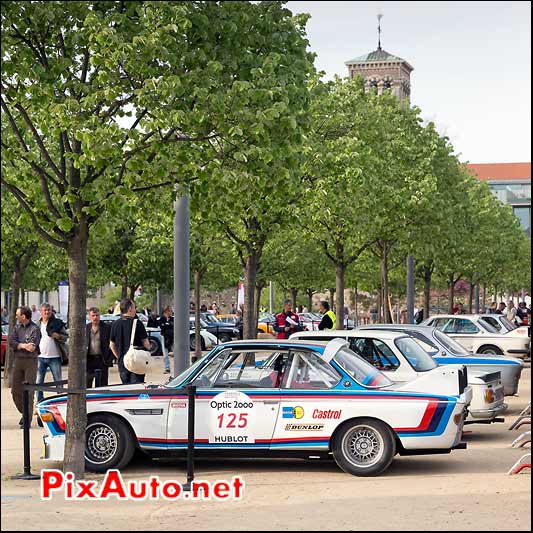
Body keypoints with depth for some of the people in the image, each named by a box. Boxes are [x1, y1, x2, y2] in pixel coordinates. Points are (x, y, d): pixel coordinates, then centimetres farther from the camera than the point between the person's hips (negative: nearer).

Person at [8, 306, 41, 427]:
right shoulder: (17, 327, 11)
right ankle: (24, 413, 26)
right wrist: (24, 346, -18)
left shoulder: (34, 329, -6)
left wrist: (18, 345, -11)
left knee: (29, 392, -6)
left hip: (30, 361, -6)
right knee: (15, 391, 7)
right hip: (17, 360, 6)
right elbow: (11, 342, -3)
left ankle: (28, 420, -2)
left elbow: (32, 346, -17)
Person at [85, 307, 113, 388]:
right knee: (87, 384, 3)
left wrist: (109, 358, -7)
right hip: (89, 360, 2)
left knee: (103, 385, 3)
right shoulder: (86, 328, 8)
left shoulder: (107, 327, 0)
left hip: (102, 360, -2)